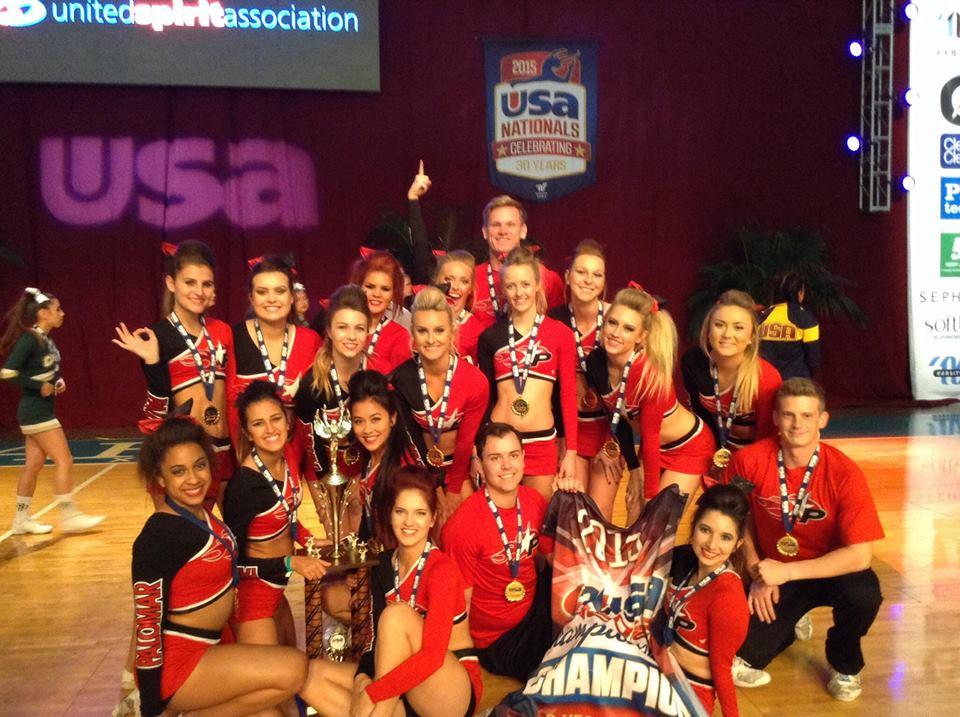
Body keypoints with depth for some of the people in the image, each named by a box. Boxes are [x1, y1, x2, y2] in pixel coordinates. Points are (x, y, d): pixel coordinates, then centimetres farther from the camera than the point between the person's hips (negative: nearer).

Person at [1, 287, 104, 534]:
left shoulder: (47, 340, 10)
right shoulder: (29, 339, -15)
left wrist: (58, 382, 5)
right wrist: (40, 387, -16)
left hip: (42, 410, 9)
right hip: (35, 411, -9)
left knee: (34, 465, 13)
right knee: (64, 461, -6)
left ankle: (21, 520, 22)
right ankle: (69, 516, 1)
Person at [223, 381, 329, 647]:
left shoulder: (289, 454, -6)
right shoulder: (244, 484, -28)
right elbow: (235, 561, -21)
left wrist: (307, 540, -1)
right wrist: (291, 563, -25)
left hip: (276, 590, 8)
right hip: (251, 592, -8)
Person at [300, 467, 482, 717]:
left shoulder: (442, 568, -16)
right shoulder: (384, 565, 4)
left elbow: (432, 656, -24)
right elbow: (382, 640, 4)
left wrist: (371, 692, -24)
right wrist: (362, 677, -15)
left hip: (456, 691, -6)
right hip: (404, 684, 7)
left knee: (397, 613, -27)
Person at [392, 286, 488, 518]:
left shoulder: (475, 381, -23)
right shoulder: (402, 377, -19)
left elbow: (466, 440, -13)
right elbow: (408, 433, -9)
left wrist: (454, 490, -5)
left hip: (461, 463, -1)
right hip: (422, 463, 1)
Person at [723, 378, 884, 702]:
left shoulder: (845, 474, -22)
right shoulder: (748, 460, -17)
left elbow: (860, 555, -25)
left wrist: (786, 571, -27)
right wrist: (757, 573, -8)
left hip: (833, 571, -1)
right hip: (773, 572, 1)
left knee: (863, 594, -34)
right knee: (742, 653, -15)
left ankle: (844, 664, 1)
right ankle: (783, 623, 22)